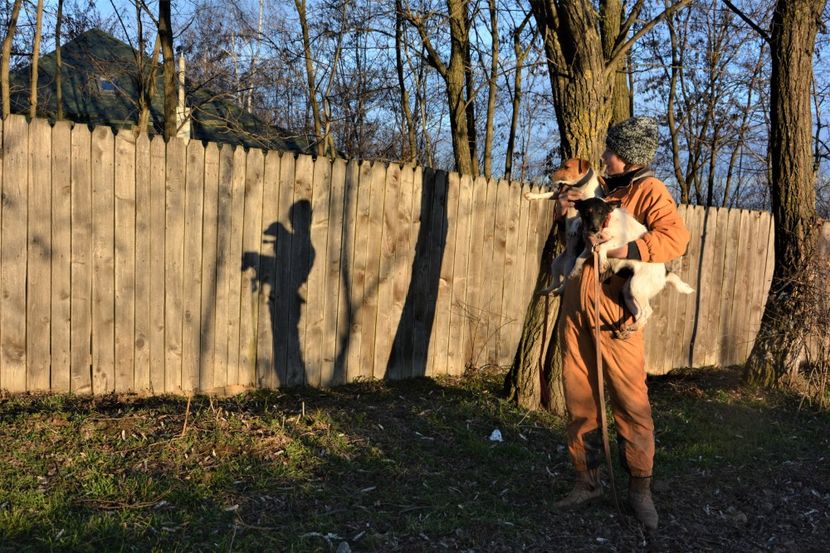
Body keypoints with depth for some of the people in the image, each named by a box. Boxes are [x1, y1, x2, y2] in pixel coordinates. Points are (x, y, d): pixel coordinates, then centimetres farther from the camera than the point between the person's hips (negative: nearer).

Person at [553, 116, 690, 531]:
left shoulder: (648, 190, -5)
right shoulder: (604, 189, 17)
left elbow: (676, 236, -21)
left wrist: (628, 250, -34)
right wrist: (564, 209, 3)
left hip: (613, 313, -7)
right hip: (575, 308, 7)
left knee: (631, 403, -1)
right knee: (579, 401, 10)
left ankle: (640, 488, 13)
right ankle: (587, 481, 21)